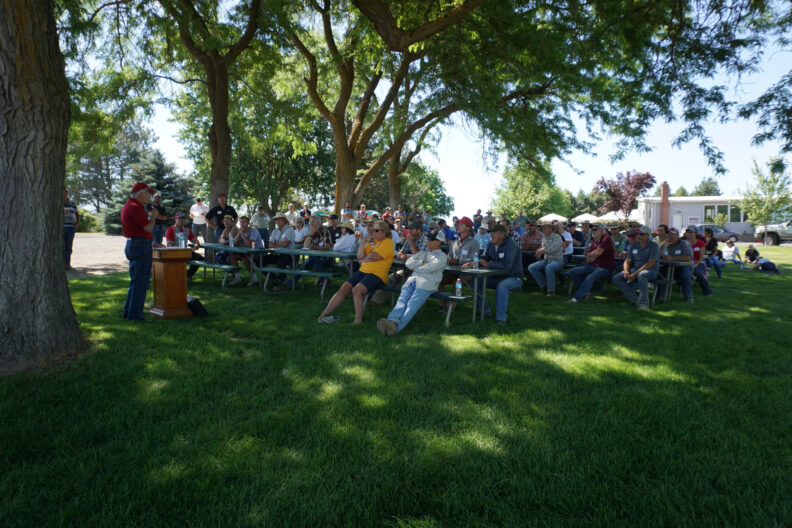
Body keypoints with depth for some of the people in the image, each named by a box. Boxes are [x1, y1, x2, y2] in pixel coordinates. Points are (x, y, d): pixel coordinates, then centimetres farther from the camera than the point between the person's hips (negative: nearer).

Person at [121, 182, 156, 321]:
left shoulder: (128, 206, 17)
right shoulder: (135, 207, -15)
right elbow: (148, 228, -17)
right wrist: (153, 216, -3)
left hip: (131, 245, 11)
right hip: (141, 246, -11)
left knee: (135, 282, 17)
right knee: (140, 282, -5)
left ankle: (128, 313, 22)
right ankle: (135, 315, -2)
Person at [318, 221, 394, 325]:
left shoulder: (388, 242, -3)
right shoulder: (372, 241, 22)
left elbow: (374, 257, -14)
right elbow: (360, 256, 12)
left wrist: (363, 259, 4)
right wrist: (363, 242, 2)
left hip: (377, 274, -7)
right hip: (363, 270, 7)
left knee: (356, 290, -31)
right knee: (344, 288, -8)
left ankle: (358, 320, -24)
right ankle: (322, 316, -8)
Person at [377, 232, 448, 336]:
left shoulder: (442, 256, 18)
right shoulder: (422, 253, 36)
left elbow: (431, 268, -2)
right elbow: (408, 262, 18)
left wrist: (416, 268, 9)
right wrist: (422, 263, 5)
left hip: (426, 282, -5)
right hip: (412, 280, 5)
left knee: (412, 305, -29)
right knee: (402, 300, -25)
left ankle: (397, 328, -51)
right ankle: (392, 321, -50)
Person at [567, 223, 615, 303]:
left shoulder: (606, 239, -9)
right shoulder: (594, 241, 15)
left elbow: (597, 253, -19)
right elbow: (588, 258, 14)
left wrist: (590, 255, 0)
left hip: (605, 268, -9)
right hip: (594, 266, 9)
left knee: (589, 278, -35)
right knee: (573, 272, -5)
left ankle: (576, 298, -30)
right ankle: (585, 292, -4)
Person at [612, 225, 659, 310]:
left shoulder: (653, 246, -4)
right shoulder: (634, 245, 12)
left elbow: (651, 263, -15)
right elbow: (627, 261, 10)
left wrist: (635, 274, -22)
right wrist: (626, 271, -13)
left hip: (650, 270, -6)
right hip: (635, 269, 6)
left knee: (641, 275, -42)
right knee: (616, 278, -16)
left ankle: (644, 303, -36)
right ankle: (633, 300, -19)